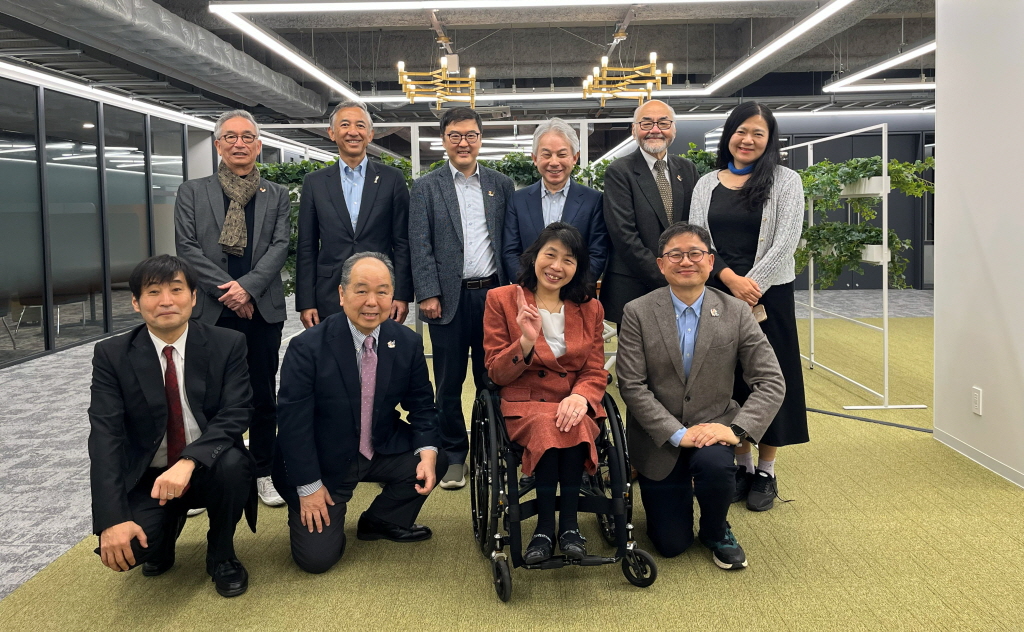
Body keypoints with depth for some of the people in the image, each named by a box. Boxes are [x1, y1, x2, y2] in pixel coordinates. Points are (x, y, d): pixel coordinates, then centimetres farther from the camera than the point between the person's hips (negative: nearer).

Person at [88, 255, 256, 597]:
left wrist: (189, 461, -35)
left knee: (233, 463, -34)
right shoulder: (112, 355, -7)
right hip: (148, 477, 1)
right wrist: (113, 518, -27)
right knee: (123, 548, -26)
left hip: (209, 469, 0)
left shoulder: (227, 344, -8)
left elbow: (236, 414, -17)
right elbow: (105, 436, -15)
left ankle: (221, 555, -3)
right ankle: (167, 528, 14)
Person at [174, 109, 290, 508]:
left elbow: (280, 246, 1)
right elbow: (187, 248, 0)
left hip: (262, 309, 1)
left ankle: (263, 473, 18)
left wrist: (248, 287, -13)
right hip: (211, 311, -1)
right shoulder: (192, 192, 9)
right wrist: (227, 290, -11)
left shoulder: (276, 195, 12)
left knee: (264, 396, 6)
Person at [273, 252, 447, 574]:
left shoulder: (408, 343, -8)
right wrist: (308, 487, -16)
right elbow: (294, 422, -17)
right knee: (317, 559, -11)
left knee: (434, 460, -18)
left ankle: (380, 522, 10)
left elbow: (422, 405, 1)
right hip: (323, 463, -4)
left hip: (383, 449, 4)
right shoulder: (307, 347, -20)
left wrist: (428, 452, -17)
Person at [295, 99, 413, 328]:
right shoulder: (314, 182, 7)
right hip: (330, 298, 1)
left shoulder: (392, 179, 4)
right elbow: (306, 248, 6)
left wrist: (402, 296, -3)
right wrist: (305, 303, 0)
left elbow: (402, 242, 3)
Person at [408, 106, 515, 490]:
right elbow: (420, 245, -1)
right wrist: (428, 294, -9)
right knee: (449, 383, 5)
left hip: (494, 295, 2)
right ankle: (453, 456, 18)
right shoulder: (426, 187, 5)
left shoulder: (501, 185, 10)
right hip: (450, 298, -1)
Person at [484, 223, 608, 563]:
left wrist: (580, 397, -17)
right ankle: (560, 525, -19)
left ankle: (560, 524, -18)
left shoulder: (590, 308, 12)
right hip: (525, 403, -2)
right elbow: (497, 373, 0)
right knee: (548, 426, -35)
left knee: (570, 427, -34)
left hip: (574, 405, 2)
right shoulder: (501, 300, 4)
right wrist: (526, 342, -19)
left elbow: (596, 373, 7)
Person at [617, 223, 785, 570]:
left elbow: (771, 381, -8)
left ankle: (716, 532, 0)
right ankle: (680, 491, 36)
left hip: (712, 427, 1)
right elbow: (632, 385, -13)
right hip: (659, 438, 0)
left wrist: (737, 429, -22)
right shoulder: (637, 313, -9)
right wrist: (677, 433, -21)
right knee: (671, 543, 0)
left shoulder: (736, 312, -5)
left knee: (714, 463, -35)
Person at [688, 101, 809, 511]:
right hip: (717, 295, 2)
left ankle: (766, 473, 15)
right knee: (727, 379, 7)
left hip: (768, 295, -2)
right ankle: (741, 465, 20)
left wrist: (751, 285, -16)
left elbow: (785, 241, -7)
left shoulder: (785, 181, 2)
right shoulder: (707, 185, 9)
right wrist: (730, 279, -14)